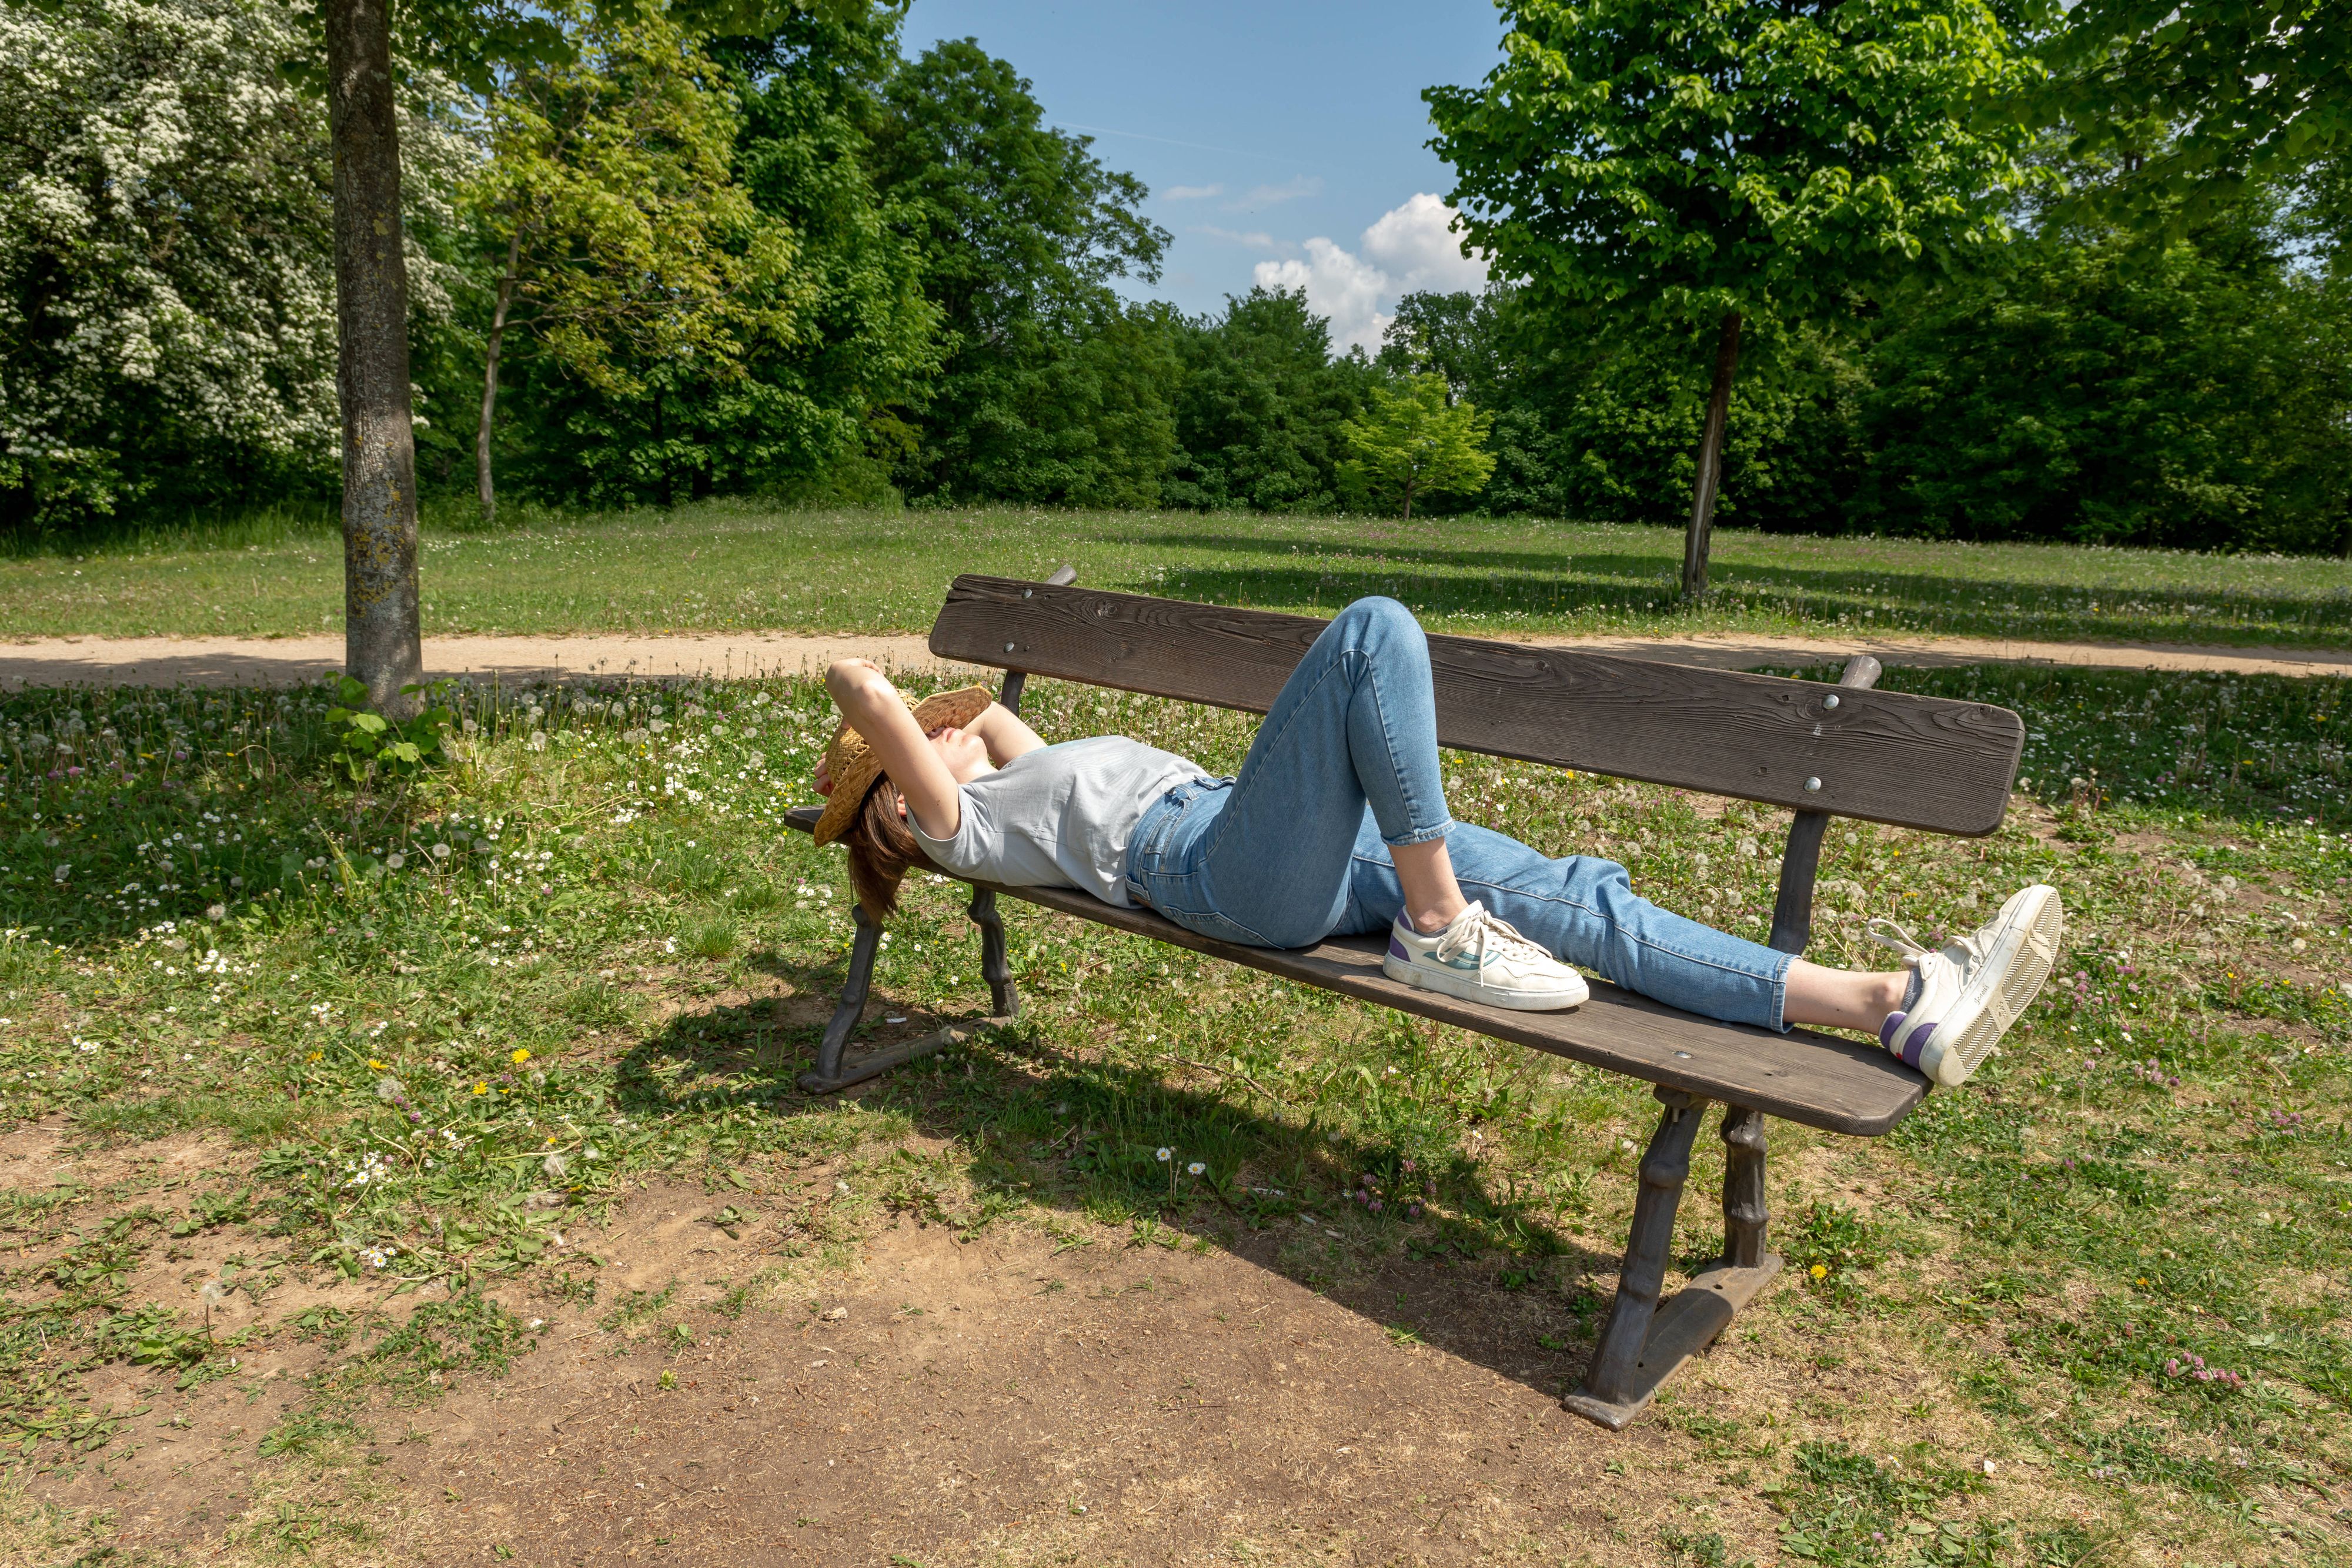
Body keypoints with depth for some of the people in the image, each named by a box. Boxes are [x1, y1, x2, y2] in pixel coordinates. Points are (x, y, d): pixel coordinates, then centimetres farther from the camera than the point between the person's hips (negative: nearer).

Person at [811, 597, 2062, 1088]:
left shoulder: (1012, 781, 32)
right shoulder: (960, 829, 9)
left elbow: (998, 727, 53)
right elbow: (915, 755, -10)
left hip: (1318, 855, 8)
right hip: (1221, 868, -8)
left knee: (1573, 896, -10)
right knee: (1373, 629, -23)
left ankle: (1893, 1005, -17)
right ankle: (1437, 932, -22)